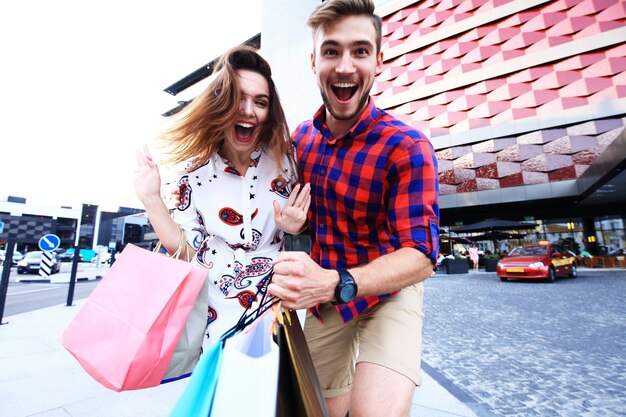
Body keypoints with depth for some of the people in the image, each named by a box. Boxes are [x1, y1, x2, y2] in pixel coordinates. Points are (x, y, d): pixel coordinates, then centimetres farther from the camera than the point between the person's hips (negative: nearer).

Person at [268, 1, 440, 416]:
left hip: (389, 290, -3)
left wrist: (336, 283, -41)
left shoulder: (407, 148, -20)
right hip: (324, 292, 4)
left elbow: (420, 256, -25)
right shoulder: (302, 137, -4)